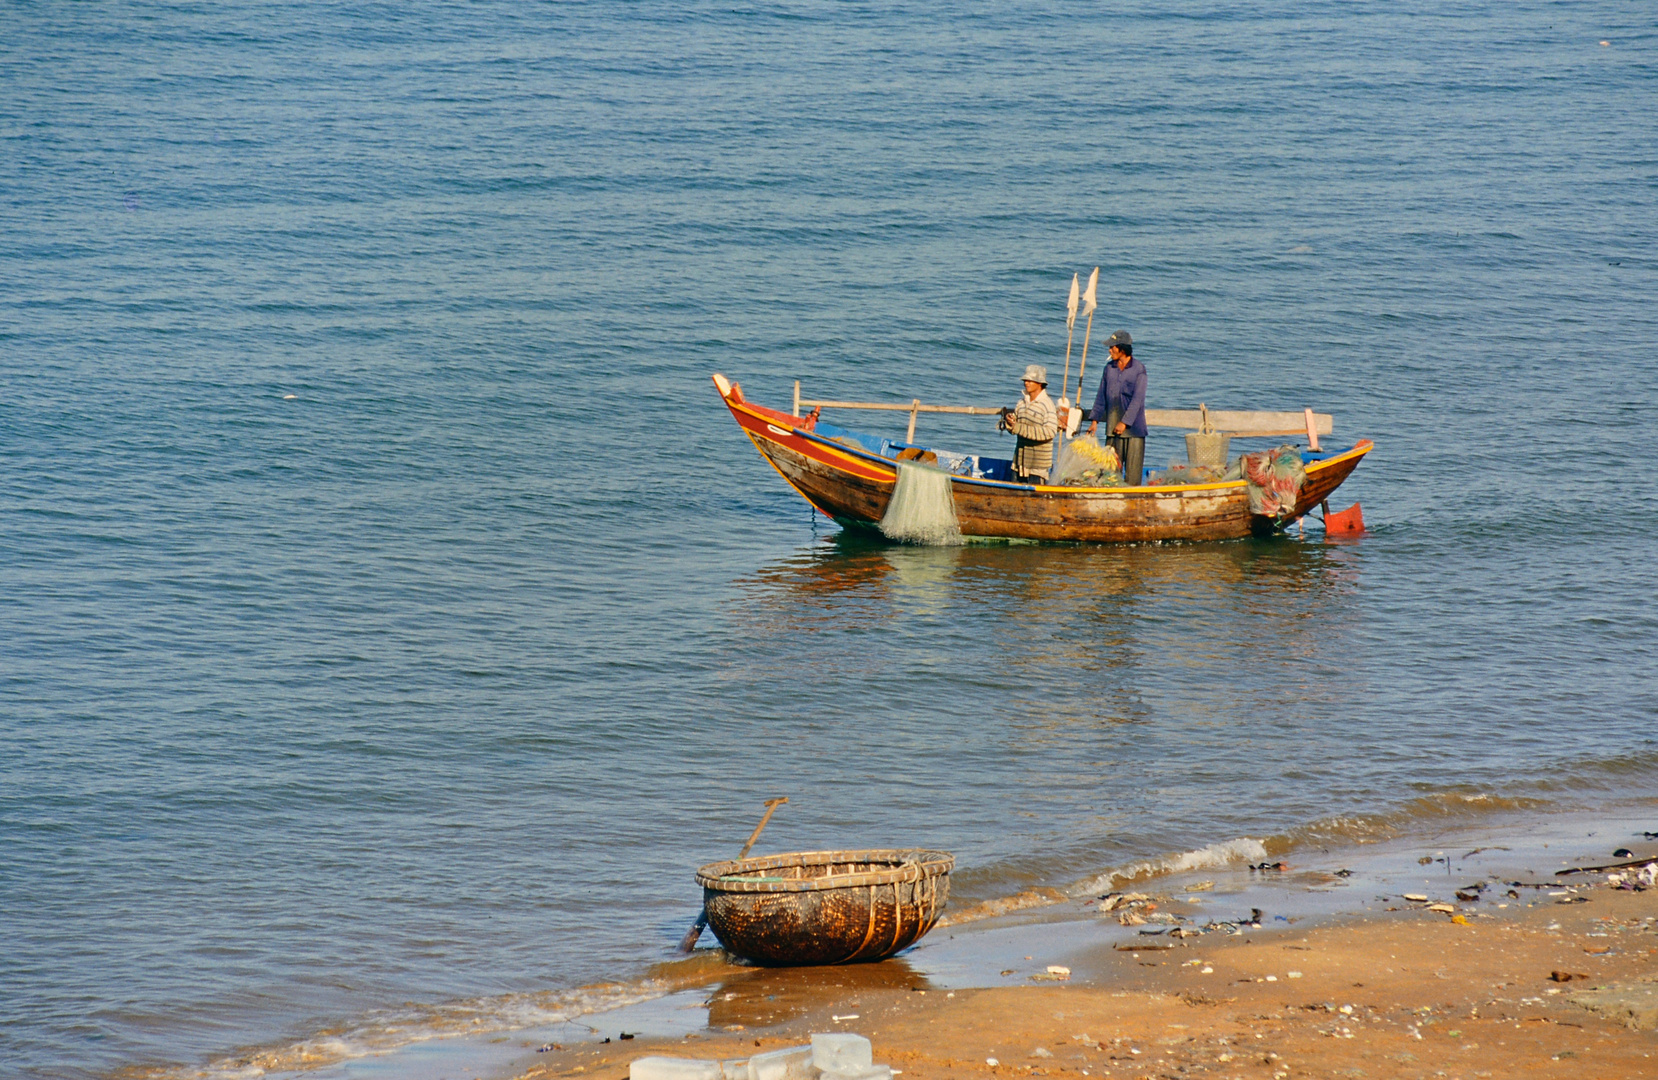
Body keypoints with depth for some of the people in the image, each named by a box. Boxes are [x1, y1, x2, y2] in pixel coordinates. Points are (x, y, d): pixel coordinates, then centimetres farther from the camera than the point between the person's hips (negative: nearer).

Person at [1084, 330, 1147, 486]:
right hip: (1113, 427, 4)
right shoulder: (1109, 368, 10)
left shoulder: (1139, 369, -5)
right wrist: (1094, 420, 8)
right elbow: (1101, 396, 15)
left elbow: (1137, 399, -10)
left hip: (1133, 427, -4)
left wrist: (1125, 422, -15)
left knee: (1133, 467, -3)